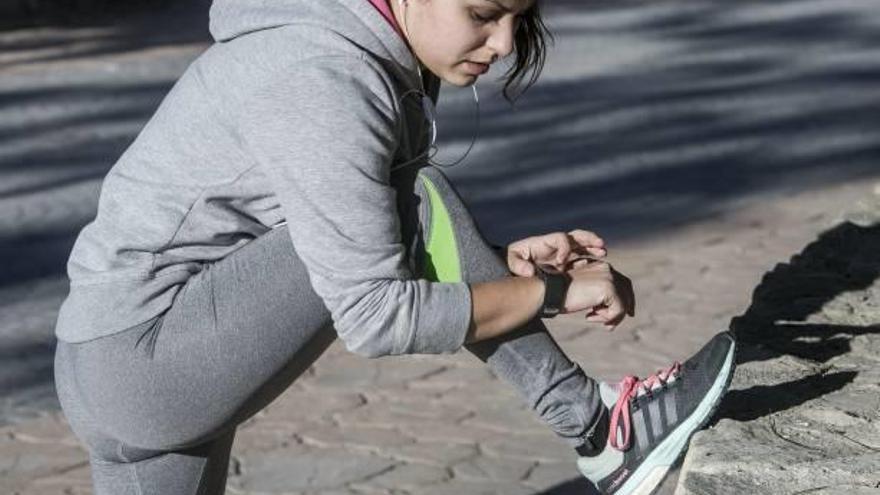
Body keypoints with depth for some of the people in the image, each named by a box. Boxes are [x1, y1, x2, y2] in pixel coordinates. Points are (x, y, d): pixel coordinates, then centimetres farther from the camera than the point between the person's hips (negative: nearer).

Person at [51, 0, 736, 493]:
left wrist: (504, 261, -4)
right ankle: (595, 436, -11)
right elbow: (375, 316, -26)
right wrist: (554, 291, -18)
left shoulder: (392, 65, 7)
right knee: (416, 202, -19)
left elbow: (374, 251, 11)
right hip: (141, 357, -10)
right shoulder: (325, 79, -24)